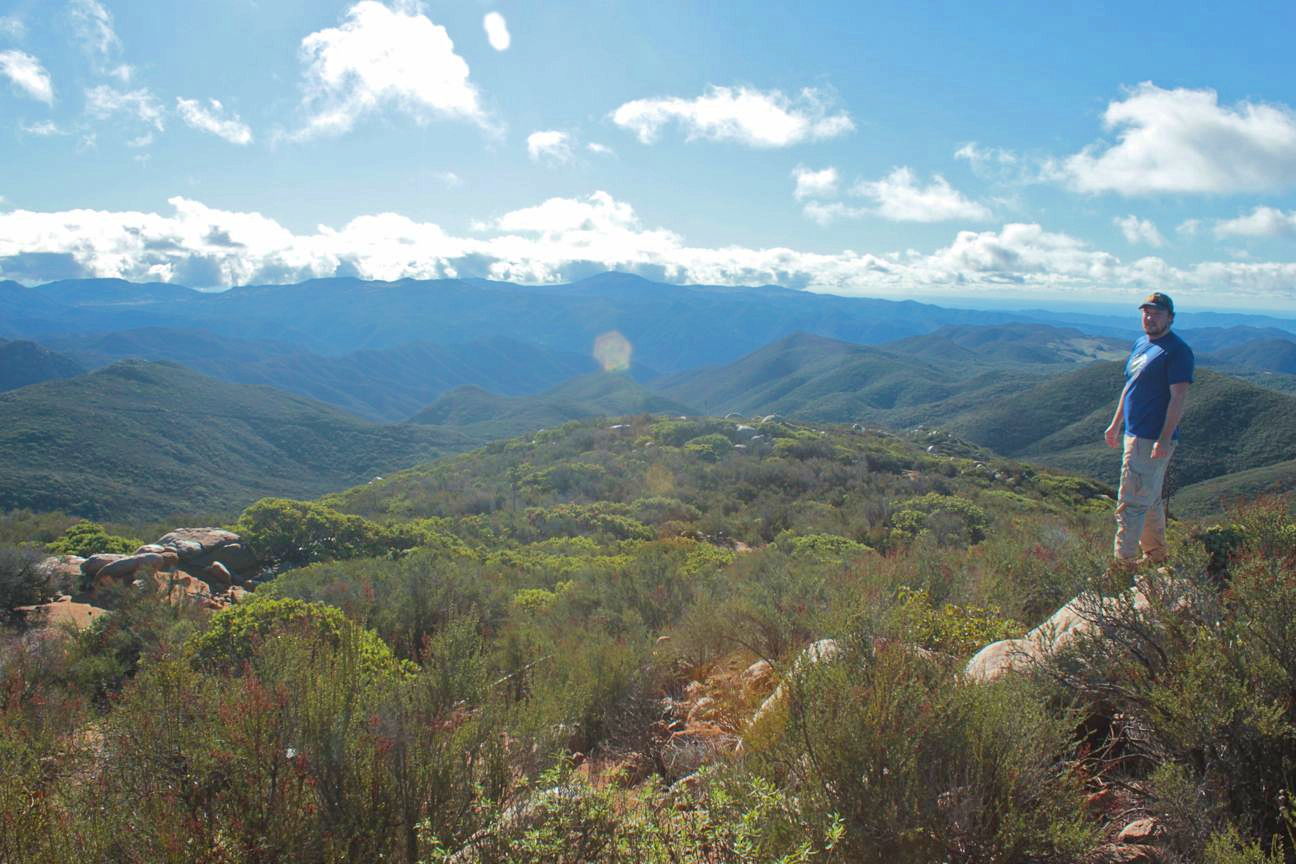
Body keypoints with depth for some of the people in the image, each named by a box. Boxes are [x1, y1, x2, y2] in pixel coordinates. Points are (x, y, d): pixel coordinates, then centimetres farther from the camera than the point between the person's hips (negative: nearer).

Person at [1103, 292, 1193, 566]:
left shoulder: (1177, 351, -13)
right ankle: (1157, 557, 31)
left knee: (1131, 503, -9)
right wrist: (1116, 424, 23)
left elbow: (1179, 397, -19)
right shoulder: (1141, 344, 14)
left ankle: (1124, 564, -4)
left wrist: (1165, 439, -25)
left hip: (1154, 439, -9)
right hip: (1134, 434, 9)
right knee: (1150, 500, 19)